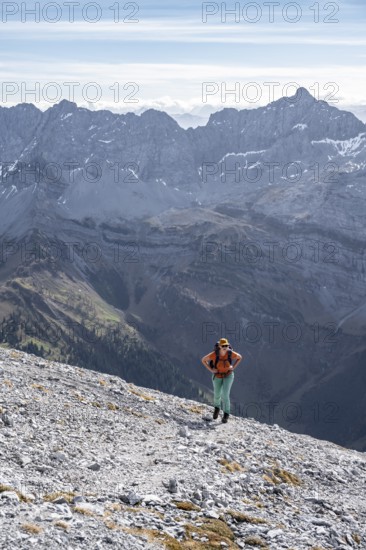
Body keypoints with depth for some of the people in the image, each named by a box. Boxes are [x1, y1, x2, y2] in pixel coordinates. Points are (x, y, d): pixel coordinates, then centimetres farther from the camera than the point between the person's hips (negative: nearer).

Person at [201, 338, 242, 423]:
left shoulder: (231, 353, -25)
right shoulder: (214, 354, -29)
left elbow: (240, 357, -3)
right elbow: (203, 360, -14)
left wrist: (233, 367, -11)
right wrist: (211, 370, -18)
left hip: (228, 375, -1)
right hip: (217, 376, 1)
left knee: (225, 394, -17)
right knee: (217, 395, 19)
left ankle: (226, 414, 1)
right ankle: (217, 407, 52)